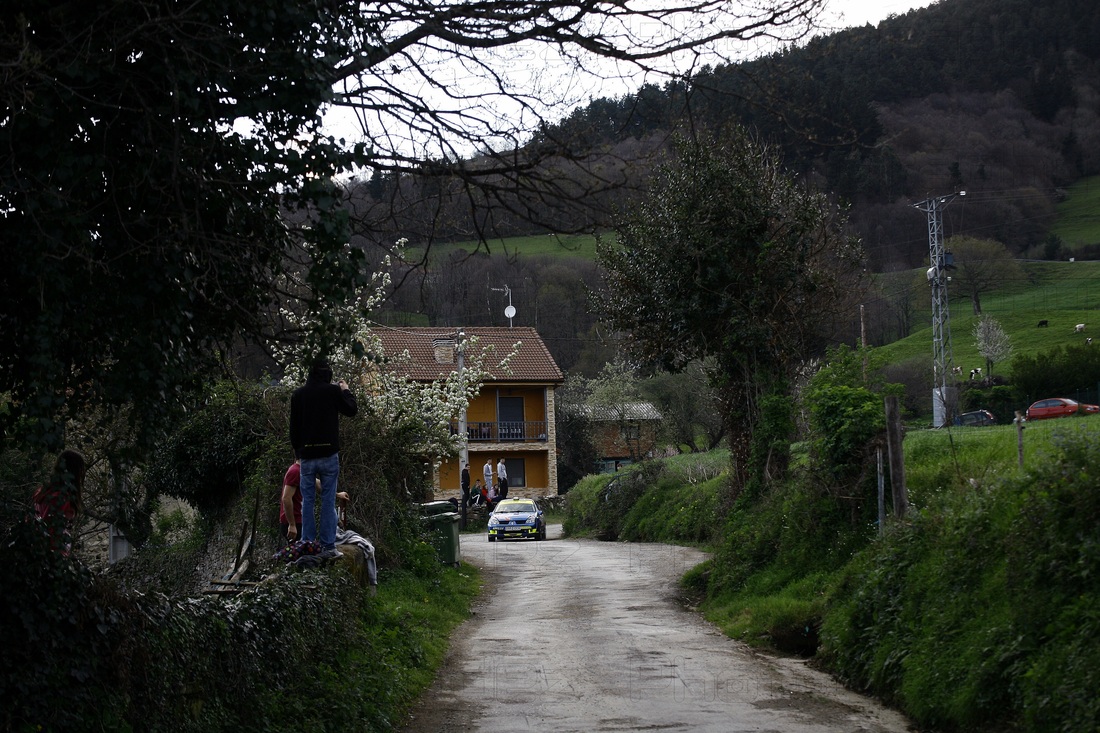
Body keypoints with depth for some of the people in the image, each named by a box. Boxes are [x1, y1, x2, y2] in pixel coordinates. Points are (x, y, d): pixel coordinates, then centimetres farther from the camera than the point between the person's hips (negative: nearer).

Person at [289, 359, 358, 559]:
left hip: (306, 455, 2)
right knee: (328, 501, 1)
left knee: (308, 501, 8)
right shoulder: (333, 391, -6)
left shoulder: (298, 394, 3)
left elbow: (293, 427, 7)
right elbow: (352, 410, 7)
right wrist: (346, 390, 21)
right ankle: (328, 547, -1)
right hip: (329, 454, -2)